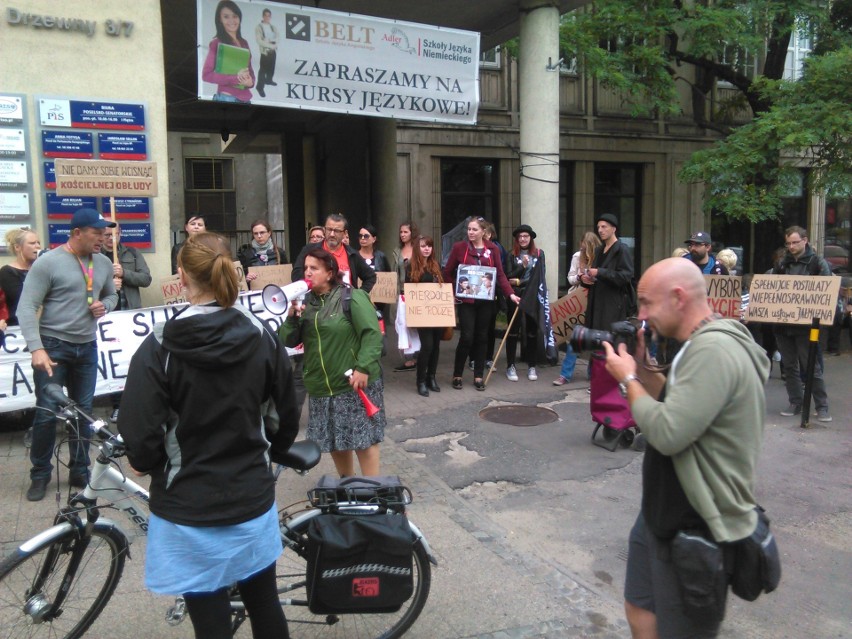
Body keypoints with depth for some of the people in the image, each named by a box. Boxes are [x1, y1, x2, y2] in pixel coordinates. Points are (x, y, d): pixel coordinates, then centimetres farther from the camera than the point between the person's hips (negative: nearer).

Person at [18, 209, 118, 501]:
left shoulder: (103, 263, 5)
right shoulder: (48, 263, -11)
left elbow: (111, 294, 21)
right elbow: (27, 307, -13)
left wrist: (104, 305, -4)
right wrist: (36, 348, -23)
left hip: (87, 347, 5)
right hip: (53, 345, -5)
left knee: (84, 411, 10)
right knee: (47, 412, -1)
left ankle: (80, 471, 22)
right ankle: (40, 474, 18)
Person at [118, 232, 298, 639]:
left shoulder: (162, 346, -16)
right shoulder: (262, 336, -4)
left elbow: (140, 434, -15)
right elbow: (287, 417, 3)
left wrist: (147, 464, 8)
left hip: (190, 508, -3)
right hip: (253, 499, 4)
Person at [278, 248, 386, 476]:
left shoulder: (352, 297, -9)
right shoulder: (306, 302, 10)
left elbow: (373, 334, -15)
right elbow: (289, 341, 6)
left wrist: (364, 368, -23)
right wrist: (292, 316, -11)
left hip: (354, 382, -6)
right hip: (321, 386, 6)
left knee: (362, 438, 0)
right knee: (334, 440, 15)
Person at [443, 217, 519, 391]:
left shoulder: (493, 249, 4)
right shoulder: (459, 247, -2)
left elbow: (500, 274, 3)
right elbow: (447, 272, 4)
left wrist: (510, 294, -7)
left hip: (485, 300, 3)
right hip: (465, 300, -2)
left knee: (481, 338, 7)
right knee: (467, 337, -6)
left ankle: (478, 377, 17)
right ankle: (457, 375, 10)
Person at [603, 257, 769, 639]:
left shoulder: (714, 349, -26)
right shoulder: (702, 343, 6)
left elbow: (667, 433, -31)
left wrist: (627, 379, -16)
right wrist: (641, 368, 3)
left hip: (698, 532, -10)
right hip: (664, 515, 10)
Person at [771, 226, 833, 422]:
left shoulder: (817, 263, 0)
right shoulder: (783, 263, 12)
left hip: (805, 323, -4)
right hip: (782, 323, 5)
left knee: (811, 366, -2)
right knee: (789, 365, 9)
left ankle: (822, 407, 6)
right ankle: (796, 403, 18)